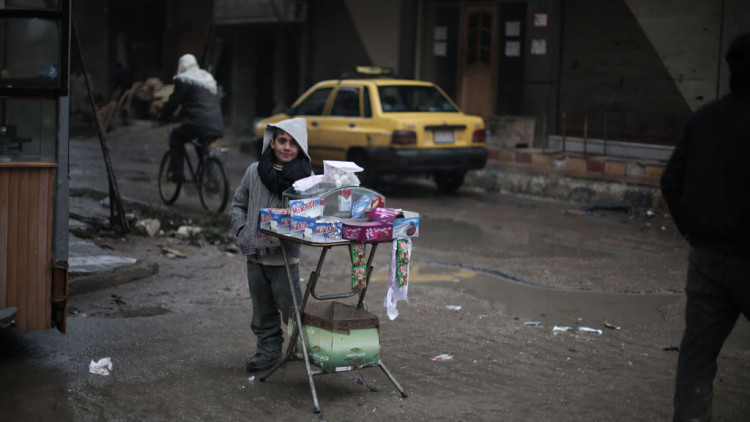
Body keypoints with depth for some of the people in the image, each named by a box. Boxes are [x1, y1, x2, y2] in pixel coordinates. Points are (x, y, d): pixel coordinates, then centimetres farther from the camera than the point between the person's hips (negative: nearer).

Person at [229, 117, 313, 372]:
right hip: (255, 255, 4)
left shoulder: (305, 177, -8)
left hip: (284, 257, -4)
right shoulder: (255, 171, 4)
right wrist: (241, 229, 4)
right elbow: (238, 203, 17)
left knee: (290, 308, -1)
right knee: (262, 310, 15)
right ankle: (268, 350, 27)